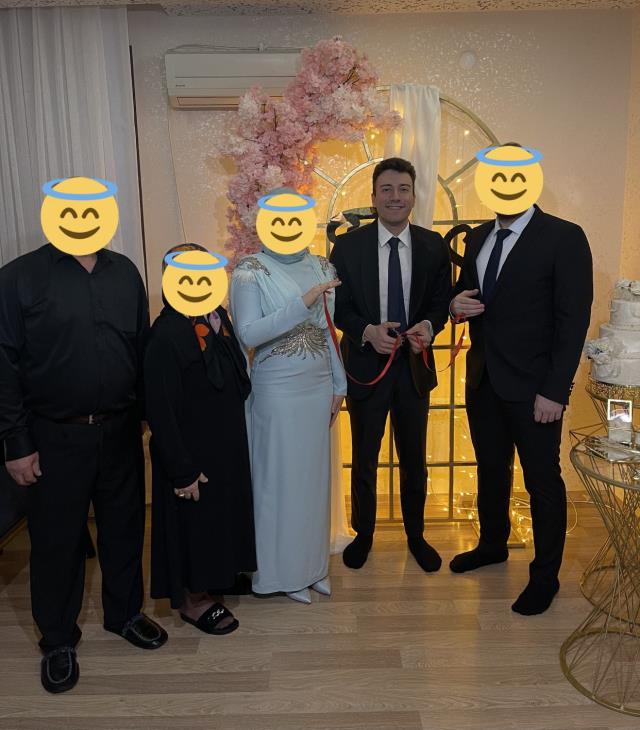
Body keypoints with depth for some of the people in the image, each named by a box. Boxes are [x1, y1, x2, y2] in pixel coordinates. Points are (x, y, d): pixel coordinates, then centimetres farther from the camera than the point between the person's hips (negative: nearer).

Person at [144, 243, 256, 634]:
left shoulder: (217, 316, -2)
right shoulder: (167, 335, -24)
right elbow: (161, 411, -22)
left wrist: (236, 437, 12)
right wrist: (182, 472, -18)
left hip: (227, 444, 7)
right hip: (194, 454, -7)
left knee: (226, 514, 22)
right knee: (195, 523, 11)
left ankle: (221, 575, 45)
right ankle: (193, 600, 34)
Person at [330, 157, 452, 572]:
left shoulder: (434, 245, -1)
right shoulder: (349, 246, -5)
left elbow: (442, 300, 4)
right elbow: (338, 306, -3)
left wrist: (429, 326, -18)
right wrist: (367, 331, -22)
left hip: (415, 365, 2)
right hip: (366, 364, -1)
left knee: (414, 458, 16)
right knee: (364, 459, 14)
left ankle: (416, 535, 37)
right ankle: (363, 534, 36)